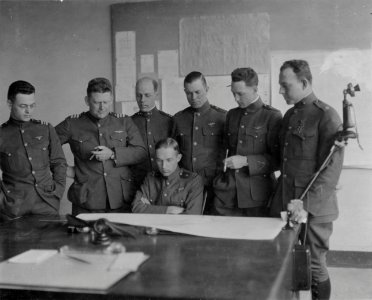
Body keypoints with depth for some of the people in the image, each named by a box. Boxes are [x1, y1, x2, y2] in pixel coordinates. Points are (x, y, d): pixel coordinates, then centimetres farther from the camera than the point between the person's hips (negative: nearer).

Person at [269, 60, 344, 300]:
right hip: (284, 205, 7)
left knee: (314, 267, 4)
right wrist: (280, 199, 10)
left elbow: (331, 170, -16)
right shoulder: (289, 115, 14)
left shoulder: (326, 116, -10)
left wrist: (306, 205, -23)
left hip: (313, 209, -6)